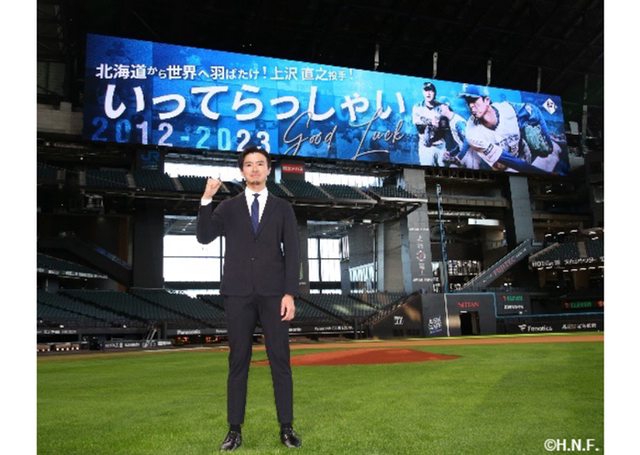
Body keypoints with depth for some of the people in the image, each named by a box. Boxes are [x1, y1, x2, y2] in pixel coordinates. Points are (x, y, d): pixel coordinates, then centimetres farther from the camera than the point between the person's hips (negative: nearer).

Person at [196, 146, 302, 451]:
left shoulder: (283, 208, 9)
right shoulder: (228, 207, 11)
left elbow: (292, 253, 2)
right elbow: (204, 237, -3)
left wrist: (290, 294, -8)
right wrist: (206, 199, -13)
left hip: (273, 293, 0)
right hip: (238, 293, 1)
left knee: (280, 360, 1)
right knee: (238, 361, 3)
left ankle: (286, 428, 10)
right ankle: (235, 429, 12)